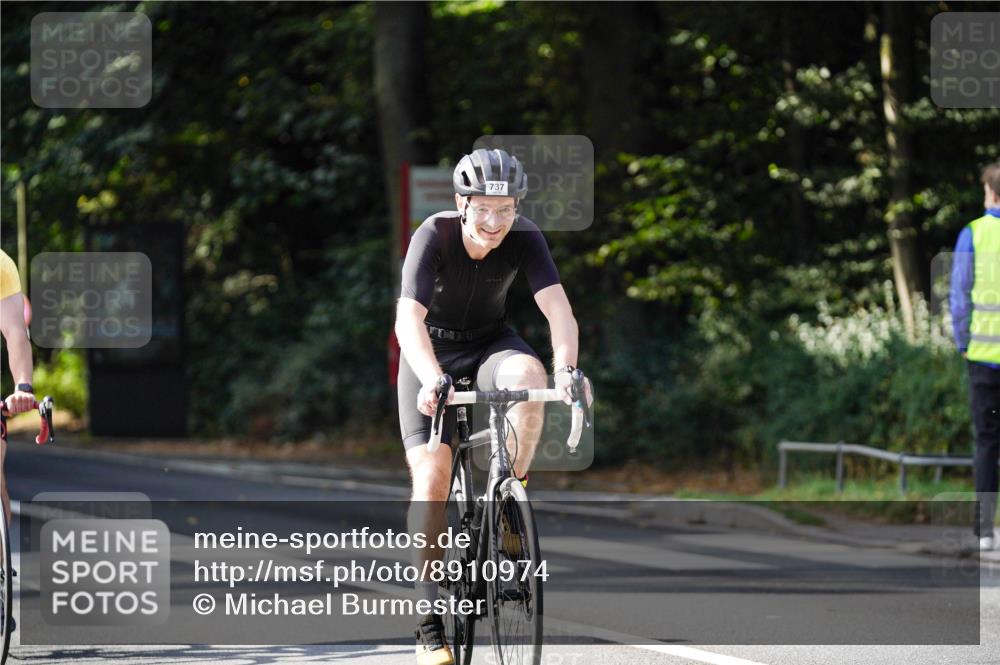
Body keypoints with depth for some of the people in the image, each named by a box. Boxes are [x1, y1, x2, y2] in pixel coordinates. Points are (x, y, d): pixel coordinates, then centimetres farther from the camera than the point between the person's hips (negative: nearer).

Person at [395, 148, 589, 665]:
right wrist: (432, 380, -54)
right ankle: (430, 622, -11)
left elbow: (557, 307, -29)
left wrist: (565, 369, -48)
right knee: (432, 473, -18)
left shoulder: (523, 238, -19)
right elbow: (409, 319, -37)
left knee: (528, 374, -35)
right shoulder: (433, 236, -26)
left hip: (489, 344, 2)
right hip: (432, 352, -2)